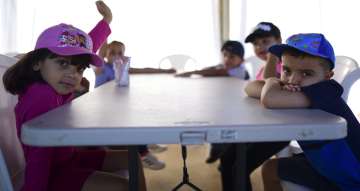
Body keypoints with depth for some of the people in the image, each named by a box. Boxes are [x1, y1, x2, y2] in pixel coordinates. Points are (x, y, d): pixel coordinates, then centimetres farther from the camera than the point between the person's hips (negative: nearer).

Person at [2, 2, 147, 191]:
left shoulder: (56, 87, -5)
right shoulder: (42, 97, -30)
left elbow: (84, 48, 9)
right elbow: (38, 156, -36)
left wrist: (107, 19, 19)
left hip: (70, 157, 10)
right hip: (52, 174, -10)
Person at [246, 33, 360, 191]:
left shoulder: (326, 91, -29)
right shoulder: (295, 87, -6)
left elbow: (269, 100, -40)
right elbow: (251, 87, -7)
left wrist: (272, 82, -18)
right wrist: (278, 88, -26)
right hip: (323, 165, 8)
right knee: (270, 169, 12)